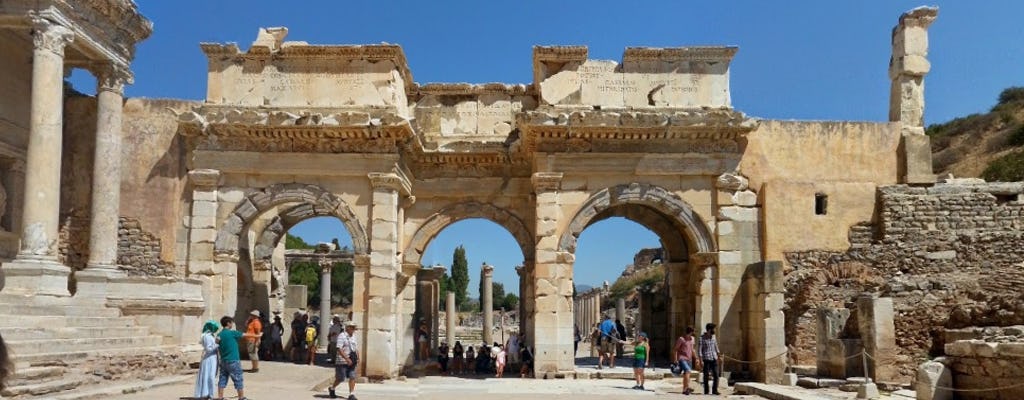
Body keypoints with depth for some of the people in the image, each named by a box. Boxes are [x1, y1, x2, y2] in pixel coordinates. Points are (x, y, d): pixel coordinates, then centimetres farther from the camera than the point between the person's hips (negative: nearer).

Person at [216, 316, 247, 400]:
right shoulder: (232, 333, -12)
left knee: (222, 380, 8)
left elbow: (218, 348, 12)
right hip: (233, 361, -6)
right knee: (238, 380, 3)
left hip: (223, 361, 6)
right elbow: (245, 335, -1)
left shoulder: (219, 335, 5)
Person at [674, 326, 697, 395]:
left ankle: (684, 390, 14)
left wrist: (695, 358, 18)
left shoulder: (692, 339, 11)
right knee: (687, 370, -24)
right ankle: (687, 387, -30)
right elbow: (676, 349, -7)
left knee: (686, 374, 8)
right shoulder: (681, 339, -9)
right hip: (682, 358, -7)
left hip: (689, 359, 7)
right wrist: (676, 360, -13)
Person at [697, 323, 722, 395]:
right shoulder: (702, 338, -9)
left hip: (714, 359, 5)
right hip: (706, 359, -5)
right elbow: (699, 349, -10)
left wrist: (719, 356, 18)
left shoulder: (713, 336, 8)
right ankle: (706, 391, 12)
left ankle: (715, 390, 3)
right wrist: (701, 360, -16)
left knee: (716, 375, -4)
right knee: (706, 376, 1)